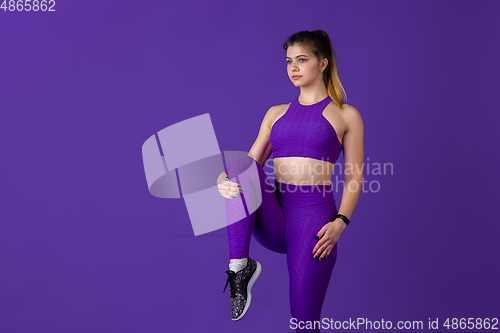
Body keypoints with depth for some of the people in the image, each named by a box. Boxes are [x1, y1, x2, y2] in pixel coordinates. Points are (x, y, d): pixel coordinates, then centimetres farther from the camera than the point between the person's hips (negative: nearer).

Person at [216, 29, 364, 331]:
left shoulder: (346, 116, 7)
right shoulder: (276, 113, 18)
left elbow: (354, 178, 3)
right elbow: (252, 164, 10)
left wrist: (341, 222, -13)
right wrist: (224, 179, -12)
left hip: (315, 215, -3)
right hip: (273, 217, 3)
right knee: (241, 163, -26)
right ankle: (240, 266, -20)